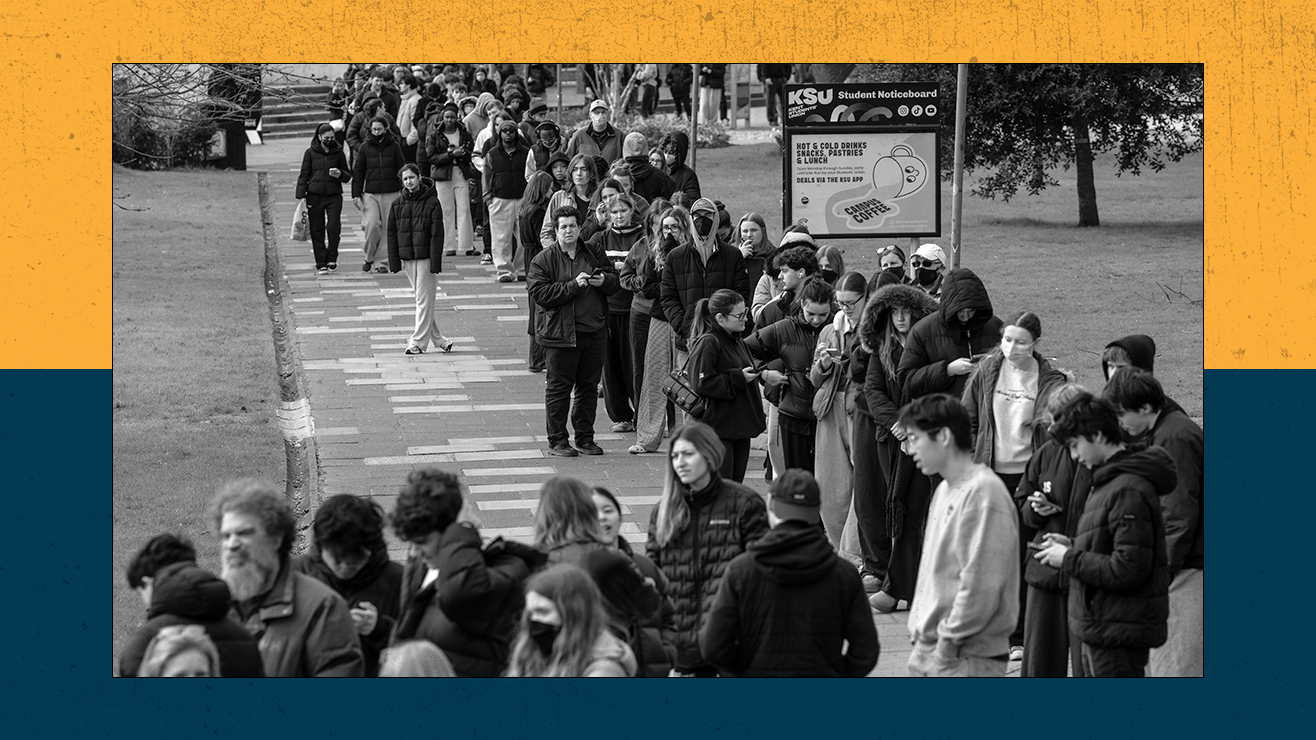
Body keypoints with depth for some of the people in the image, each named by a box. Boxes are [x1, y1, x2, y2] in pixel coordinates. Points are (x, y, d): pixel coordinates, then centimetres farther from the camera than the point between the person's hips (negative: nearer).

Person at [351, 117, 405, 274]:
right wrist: (356, 195, 0)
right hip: (370, 193, -1)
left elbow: (401, 170, 9)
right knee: (372, 225, -13)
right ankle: (369, 258, 7)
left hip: (391, 193, 1)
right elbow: (357, 172, 7)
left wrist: (404, 192, 3)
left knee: (388, 227, -1)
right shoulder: (365, 147, 5)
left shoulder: (394, 147, 5)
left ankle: (383, 261, 8)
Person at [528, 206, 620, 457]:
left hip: (594, 331, 4)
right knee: (559, 387, -1)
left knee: (589, 387, 10)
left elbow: (615, 282, 17)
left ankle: (585, 438, 20)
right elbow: (539, 294, -13)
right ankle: (557, 441, 7)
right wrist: (573, 285, -19)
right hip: (560, 333, -4)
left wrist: (604, 281, -7)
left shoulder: (594, 255, 10)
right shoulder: (543, 260, -3)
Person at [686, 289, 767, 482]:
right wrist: (738, 378, -17)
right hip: (717, 426, -9)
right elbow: (701, 383, -21)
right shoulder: (707, 343, -14)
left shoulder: (738, 342, 13)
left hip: (741, 426, 9)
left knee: (736, 481, 10)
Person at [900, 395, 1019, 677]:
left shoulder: (983, 492, -16)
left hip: (969, 658, -9)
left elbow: (981, 584, -20)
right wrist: (918, 625, 12)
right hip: (927, 651, 9)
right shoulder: (945, 489, 14)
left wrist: (949, 641, -16)